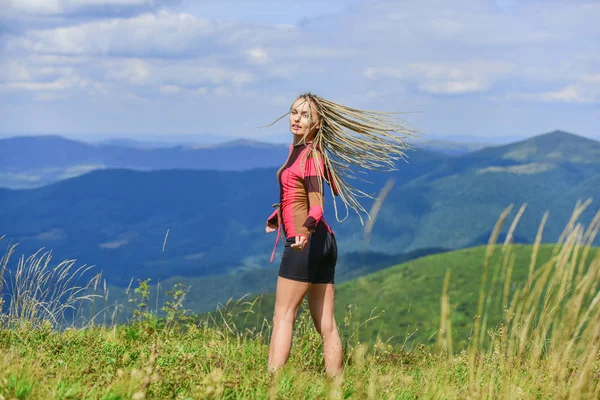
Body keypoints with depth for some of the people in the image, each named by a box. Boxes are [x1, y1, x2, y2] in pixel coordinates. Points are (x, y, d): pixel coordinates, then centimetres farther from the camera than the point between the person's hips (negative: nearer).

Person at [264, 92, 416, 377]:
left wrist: (305, 229, -41)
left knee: (283, 316, -9)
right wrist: (278, 215, 47)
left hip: (307, 243, -9)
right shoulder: (296, 148, 15)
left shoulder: (309, 155, -11)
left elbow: (316, 206, -21)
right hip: (324, 242, 9)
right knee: (325, 324, 6)